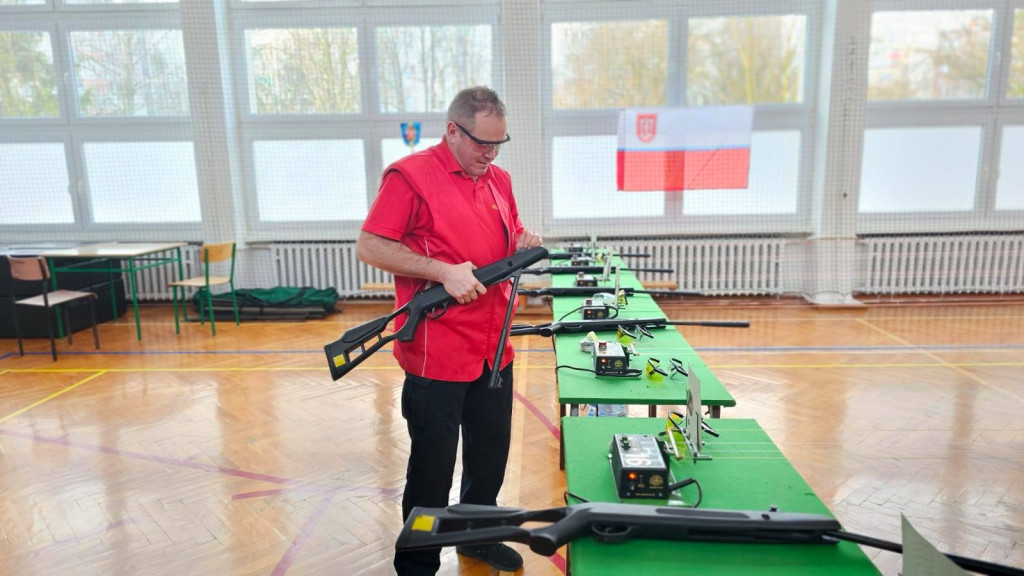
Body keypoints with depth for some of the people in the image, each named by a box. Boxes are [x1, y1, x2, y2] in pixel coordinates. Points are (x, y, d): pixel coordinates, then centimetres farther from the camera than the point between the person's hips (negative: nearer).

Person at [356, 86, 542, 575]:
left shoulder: (499, 179, 12)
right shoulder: (410, 176, -10)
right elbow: (369, 247, -13)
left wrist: (523, 244, 0)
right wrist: (444, 271, -20)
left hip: (493, 347, 7)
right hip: (437, 353, -7)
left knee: (492, 452, 18)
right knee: (433, 463, 5)